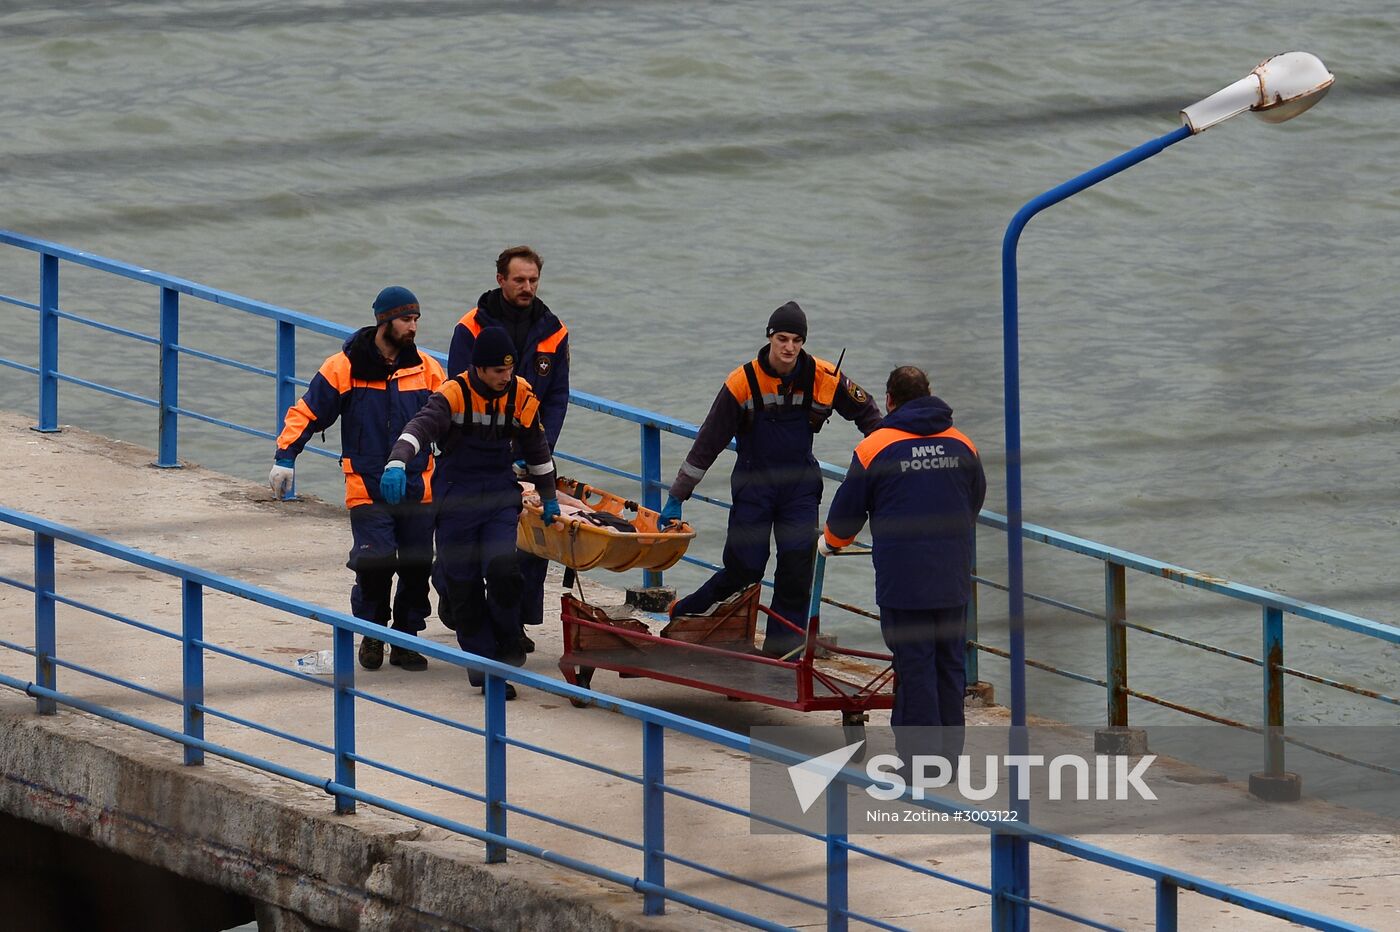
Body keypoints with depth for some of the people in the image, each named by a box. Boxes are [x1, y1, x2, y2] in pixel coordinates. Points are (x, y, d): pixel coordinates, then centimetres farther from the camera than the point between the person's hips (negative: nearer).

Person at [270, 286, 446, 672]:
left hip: (418, 491, 3)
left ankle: (406, 640, 17)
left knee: (417, 567, 3)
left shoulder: (426, 370, 6)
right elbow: (306, 412, 2)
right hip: (367, 491, -3)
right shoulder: (344, 368, -2)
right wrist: (285, 457, -6)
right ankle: (371, 633, 6)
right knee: (374, 561, -15)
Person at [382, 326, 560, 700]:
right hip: (456, 497, -2)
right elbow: (422, 426, -33)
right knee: (463, 584, -1)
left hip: (500, 496, 2)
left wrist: (549, 497, 25)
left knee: (503, 570, -17)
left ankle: (506, 642, 7)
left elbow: (536, 448, 16)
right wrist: (397, 462, -52)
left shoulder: (521, 396, 0)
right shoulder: (455, 393, -14)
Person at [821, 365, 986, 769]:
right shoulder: (962, 444, 6)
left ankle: (920, 757, 0)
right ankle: (949, 754, 17)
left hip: (903, 579, -4)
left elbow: (847, 509, 3)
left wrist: (831, 541, 26)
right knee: (950, 664, 12)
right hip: (954, 580, 4)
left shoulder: (874, 448, -7)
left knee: (914, 667, -1)